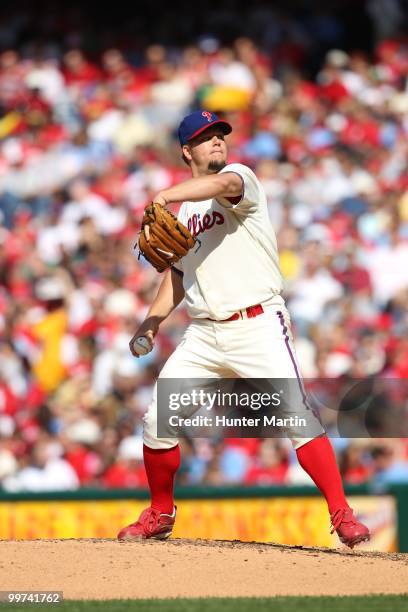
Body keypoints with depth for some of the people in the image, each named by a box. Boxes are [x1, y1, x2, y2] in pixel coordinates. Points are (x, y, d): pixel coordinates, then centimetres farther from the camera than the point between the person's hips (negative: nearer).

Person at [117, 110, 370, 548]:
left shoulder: (242, 177, -1)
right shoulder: (180, 211, 18)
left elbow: (222, 185, -27)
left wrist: (164, 196, -42)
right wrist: (153, 319, 10)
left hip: (258, 326, -6)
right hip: (203, 335, 6)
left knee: (296, 415, -18)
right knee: (158, 420, -1)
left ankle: (341, 514, -14)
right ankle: (160, 515, 19)